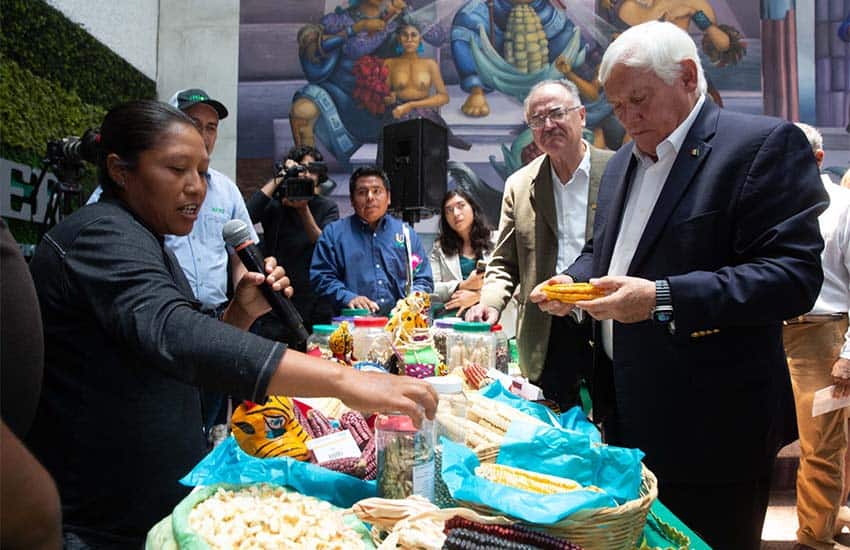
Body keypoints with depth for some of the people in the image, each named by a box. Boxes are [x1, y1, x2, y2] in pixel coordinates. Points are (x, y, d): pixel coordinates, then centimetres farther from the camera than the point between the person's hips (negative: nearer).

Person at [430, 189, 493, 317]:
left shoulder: (495, 240, 10)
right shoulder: (439, 247, 15)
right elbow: (430, 288, 4)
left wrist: (477, 295, -12)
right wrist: (464, 286, -8)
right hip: (453, 315, 1)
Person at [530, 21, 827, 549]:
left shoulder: (764, 144, -11)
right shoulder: (623, 162, 14)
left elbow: (794, 274, -19)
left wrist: (662, 299, -27)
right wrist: (572, 282, 3)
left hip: (710, 425, -7)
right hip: (627, 411, 7)